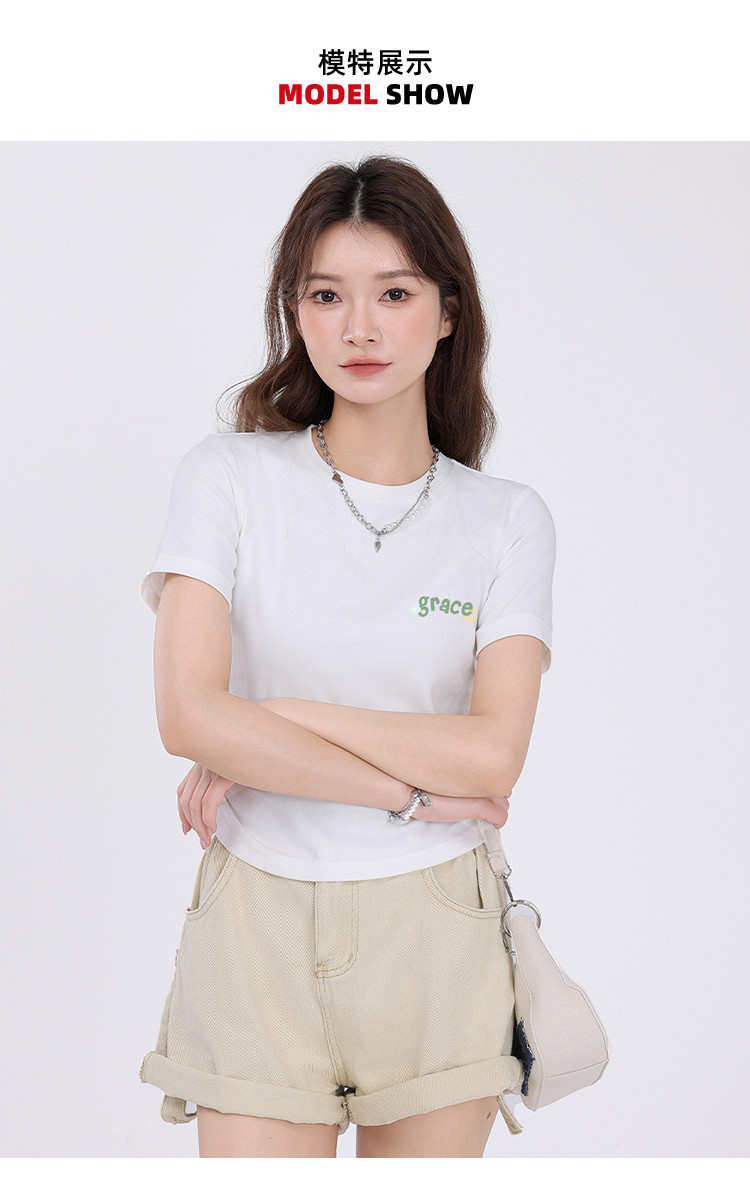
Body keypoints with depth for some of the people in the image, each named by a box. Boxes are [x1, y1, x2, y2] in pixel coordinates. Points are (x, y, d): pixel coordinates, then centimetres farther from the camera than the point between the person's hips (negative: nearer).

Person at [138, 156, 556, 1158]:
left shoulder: (507, 520, 1)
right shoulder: (229, 477, -3)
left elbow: (492, 755, -11)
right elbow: (188, 715, -15)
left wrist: (271, 715, -13)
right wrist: (410, 791, -12)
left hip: (435, 932, 2)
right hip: (259, 921, -1)